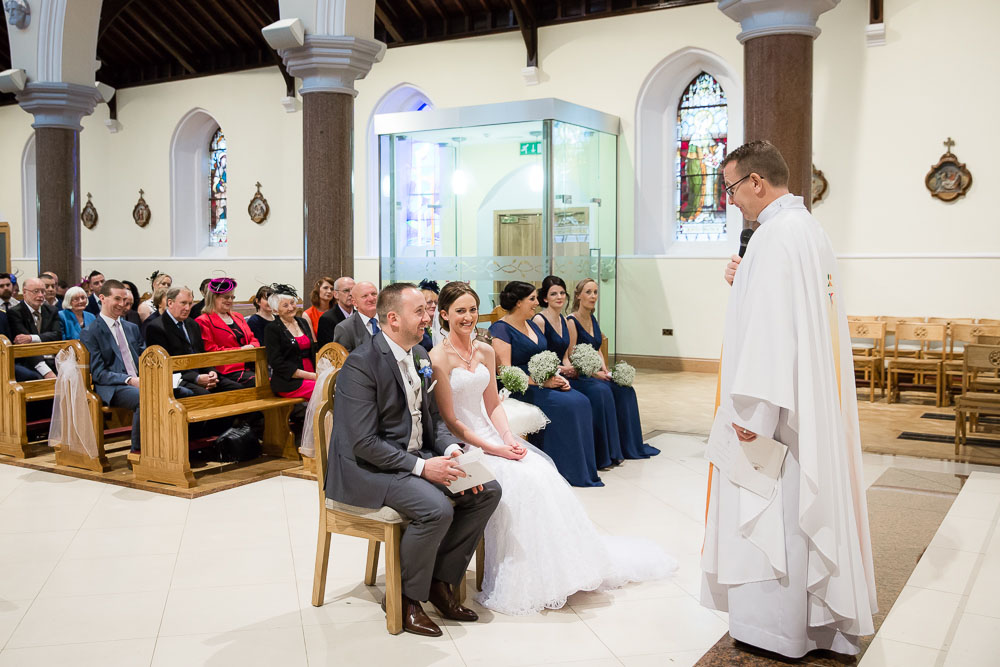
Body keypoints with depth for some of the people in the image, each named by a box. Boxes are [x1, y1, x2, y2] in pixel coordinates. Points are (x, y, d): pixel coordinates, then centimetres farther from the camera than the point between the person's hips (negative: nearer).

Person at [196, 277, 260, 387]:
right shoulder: (204, 322, 4)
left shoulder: (237, 317, 26)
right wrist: (240, 350, -9)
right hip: (229, 372, -6)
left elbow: (253, 339, 26)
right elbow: (211, 351, -5)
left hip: (251, 366, 6)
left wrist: (252, 347, 0)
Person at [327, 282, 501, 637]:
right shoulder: (360, 364, -18)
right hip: (371, 468, -8)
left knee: (488, 490, -6)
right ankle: (406, 599, -5)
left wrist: (451, 449, -6)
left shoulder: (420, 355, 9)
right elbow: (364, 442, -21)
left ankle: (441, 580, 8)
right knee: (437, 509, -30)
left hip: (419, 457, 8)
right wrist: (422, 466, -24)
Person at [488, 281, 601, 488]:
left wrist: (557, 377, 0)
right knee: (564, 405, -26)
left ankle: (584, 467, -12)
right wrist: (542, 382, -18)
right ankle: (568, 471, -15)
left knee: (581, 401, -15)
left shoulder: (531, 325, 18)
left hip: (543, 383, 8)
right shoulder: (501, 329, -8)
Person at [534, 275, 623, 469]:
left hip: (565, 375, 8)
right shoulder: (539, 320, -8)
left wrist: (570, 368, 0)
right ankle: (598, 456, -14)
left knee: (604, 389, -15)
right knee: (596, 392, -24)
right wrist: (558, 369, -17)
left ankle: (608, 452, -10)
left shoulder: (564, 321, 16)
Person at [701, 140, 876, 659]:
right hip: (812, 402, 10)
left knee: (768, 512, 1)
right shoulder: (810, 230, 14)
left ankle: (775, 630, 13)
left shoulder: (776, 235, -18)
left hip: (776, 405, -10)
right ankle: (818, 616, 29)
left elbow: (771, 326, -24)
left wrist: (752, 408, -23)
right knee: (805, 506, 17)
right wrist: (746, 284, 14)